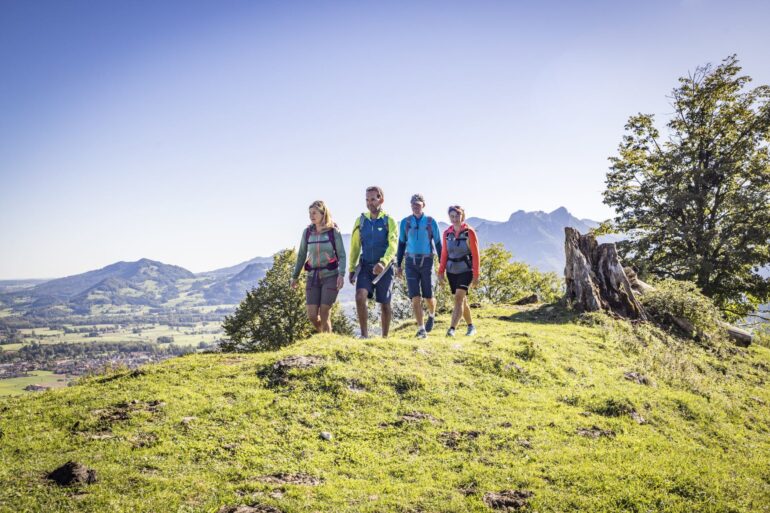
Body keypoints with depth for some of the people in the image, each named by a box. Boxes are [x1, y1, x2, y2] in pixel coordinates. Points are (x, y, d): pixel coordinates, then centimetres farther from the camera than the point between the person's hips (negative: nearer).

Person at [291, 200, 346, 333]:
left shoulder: (333, 231, -4)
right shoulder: (307, 232, 6)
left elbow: (341, 255, -5)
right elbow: (301, 255, 13)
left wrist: (341, 274, -18)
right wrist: (295, 276, 14)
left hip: (330, 276, -3)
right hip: (313, 277, 3)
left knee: (324, 314, -5)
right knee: (312, 316, -1)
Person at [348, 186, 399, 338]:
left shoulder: (389, 221, -4)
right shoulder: (361, 220, 6)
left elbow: (393, 246, -16)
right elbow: (355, 246, 10)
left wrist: (383, 263, -33)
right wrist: (352, 268, 8)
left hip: (384, 268, -2)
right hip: (365, 266, 2)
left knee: (384, 305, 7)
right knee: (360, 296, -20)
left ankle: (385, 337, 23)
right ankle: (364, 334, -12)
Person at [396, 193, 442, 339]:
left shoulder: (431, 222, -1)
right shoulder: (405, 222, 4)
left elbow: (438, 243, 4)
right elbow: (401, 244, 11)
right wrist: (398, 265, 9)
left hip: (426, 262, -1)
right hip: (411, 262, 1)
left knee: (428, 296, 2)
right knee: (415, 297, -8)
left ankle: (431, 315, 35)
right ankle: (421, 329, -4)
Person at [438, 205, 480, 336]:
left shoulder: (469, 232, -8)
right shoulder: (447, 233, 5)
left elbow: (475, 254, -7)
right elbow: (444, 254, 9)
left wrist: (476, 275, -8)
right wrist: (441, 272, 3)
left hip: (466, 270, -5)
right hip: (451, 271, 5)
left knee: (458, 298, -18)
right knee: (462, 300, 13)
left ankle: (452, 329, -24)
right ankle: (471, 327, 29)